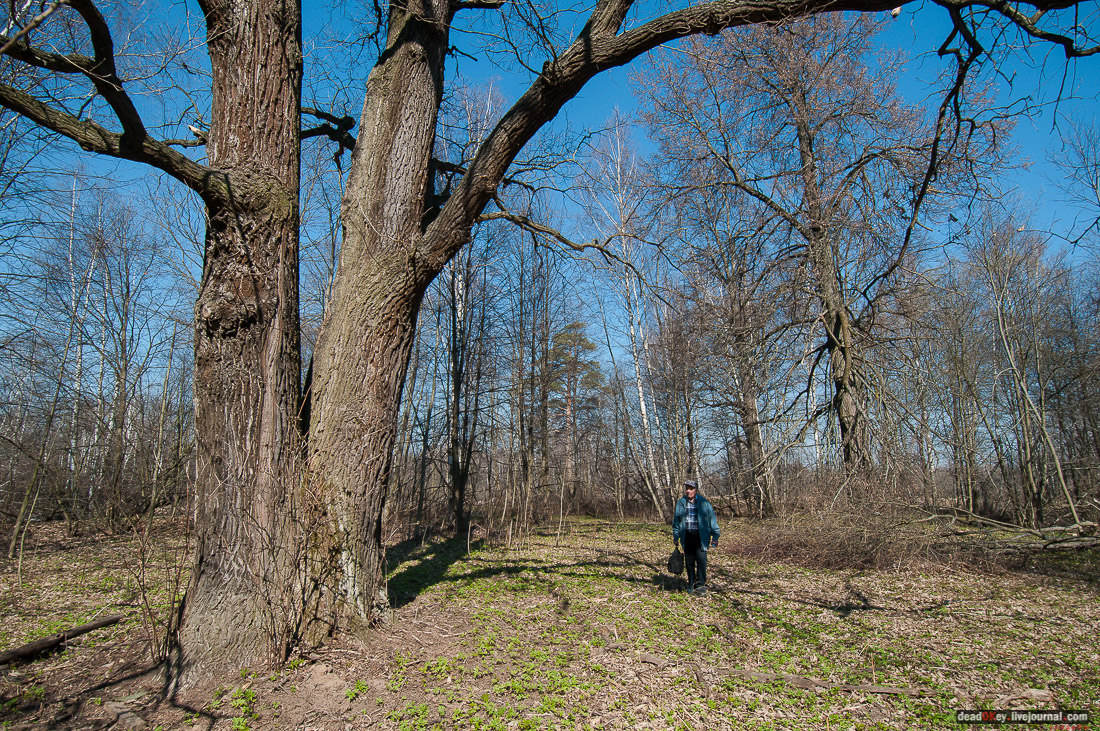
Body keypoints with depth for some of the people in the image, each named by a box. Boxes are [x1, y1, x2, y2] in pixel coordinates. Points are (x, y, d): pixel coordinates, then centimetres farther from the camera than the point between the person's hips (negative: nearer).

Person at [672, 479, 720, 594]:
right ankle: (691, 584, 21)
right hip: (687, 536, 3)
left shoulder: (704, 502, 1)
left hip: (700, 536, -2)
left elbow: (712, 519, 3)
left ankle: (700, 585, -2)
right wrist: (675, 536, 12)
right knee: (689, 561, 7)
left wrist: (715, 536, -2)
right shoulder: (680, 503, 7)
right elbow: (676, 520, 15)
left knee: (701, 558, -12)